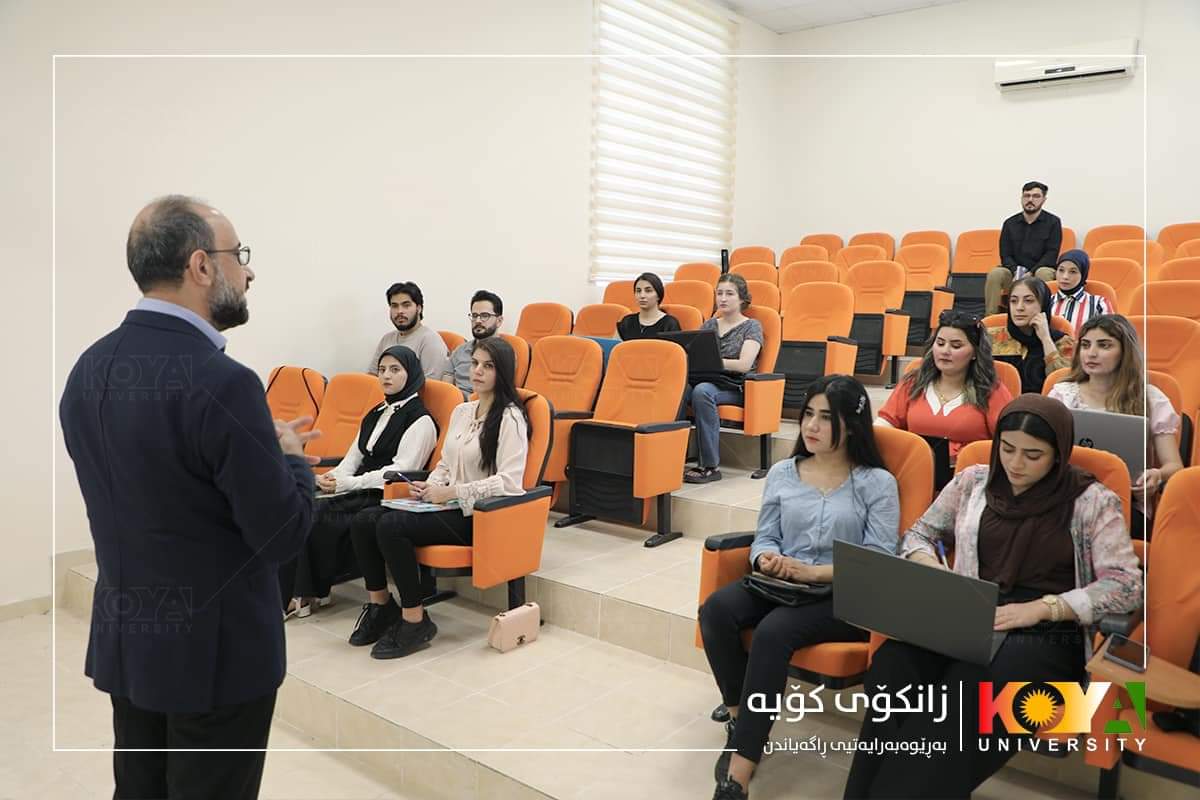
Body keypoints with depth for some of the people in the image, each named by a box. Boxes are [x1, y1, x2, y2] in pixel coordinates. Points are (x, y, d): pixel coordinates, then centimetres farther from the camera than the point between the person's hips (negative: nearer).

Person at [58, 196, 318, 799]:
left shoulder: (87, 369, 0)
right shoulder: (223, 382, -26)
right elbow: (283, 535, -21)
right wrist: (290, 456, -3)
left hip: (122, 639, 7)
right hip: (215, 649, -7)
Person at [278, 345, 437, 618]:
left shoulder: (420, 419, -6)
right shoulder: (375, 415, 21)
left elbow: (401, 471, -15)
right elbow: (354, 457, 15)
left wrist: (346, 484, -17)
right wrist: (332, 477, -7)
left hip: (388, 497, -7)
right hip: (360, 492, 7)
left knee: (319, 518, -23)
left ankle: (315, 592, -4)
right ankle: (299, 593, -18)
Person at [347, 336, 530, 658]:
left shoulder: (510, 417, -9)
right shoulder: (461, 411, 16)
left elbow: (509, 481, -18)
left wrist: (452, 493, -17)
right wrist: (429, 487, 1)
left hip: (479, 515, -8)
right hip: (449, 506, 8)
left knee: (391, 526, -26)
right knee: (363, 521, -10)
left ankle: (414, 620, -11)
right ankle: (380, 605, 7)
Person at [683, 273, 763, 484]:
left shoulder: (752, 326, 7)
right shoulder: (709, 324, 23)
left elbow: (744, 364, -8)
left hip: (734, 388, -4)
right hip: (704, 379, 4)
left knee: (702, 391, -38)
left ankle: (710, 466, -34)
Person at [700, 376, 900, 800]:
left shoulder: (878, 483, 0)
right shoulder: (782, 473, 12)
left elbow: (881, 562, -7)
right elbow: (765, 537, 13)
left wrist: (813, 572, -20)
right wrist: (767, 559, -13)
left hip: (844, 597, -4)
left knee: (774, 631, -34)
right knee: (715, 609, -27)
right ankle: (739, 719, -7)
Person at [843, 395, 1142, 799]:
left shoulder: (1092, 500, 2)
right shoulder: (973, 480, 11)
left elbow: (1127, 584, -4)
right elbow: (919, 534, 20)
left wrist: (1041, 607, -16)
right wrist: (930, 570, -4)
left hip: (1047, 635, -2)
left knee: (968, 687, -37)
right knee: (892, 664, -32)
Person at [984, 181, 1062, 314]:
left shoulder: (1053, 222, 1)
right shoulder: (1010, 223, 8)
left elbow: (1051, 255, -7)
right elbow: (1005, 255, 2)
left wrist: (1030, 274, -22)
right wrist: (1016, 272, -19)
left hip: (1039, 270, -2)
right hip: (1015, 271, 2)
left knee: (1044, 274, -36)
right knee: (994, 274, -27)